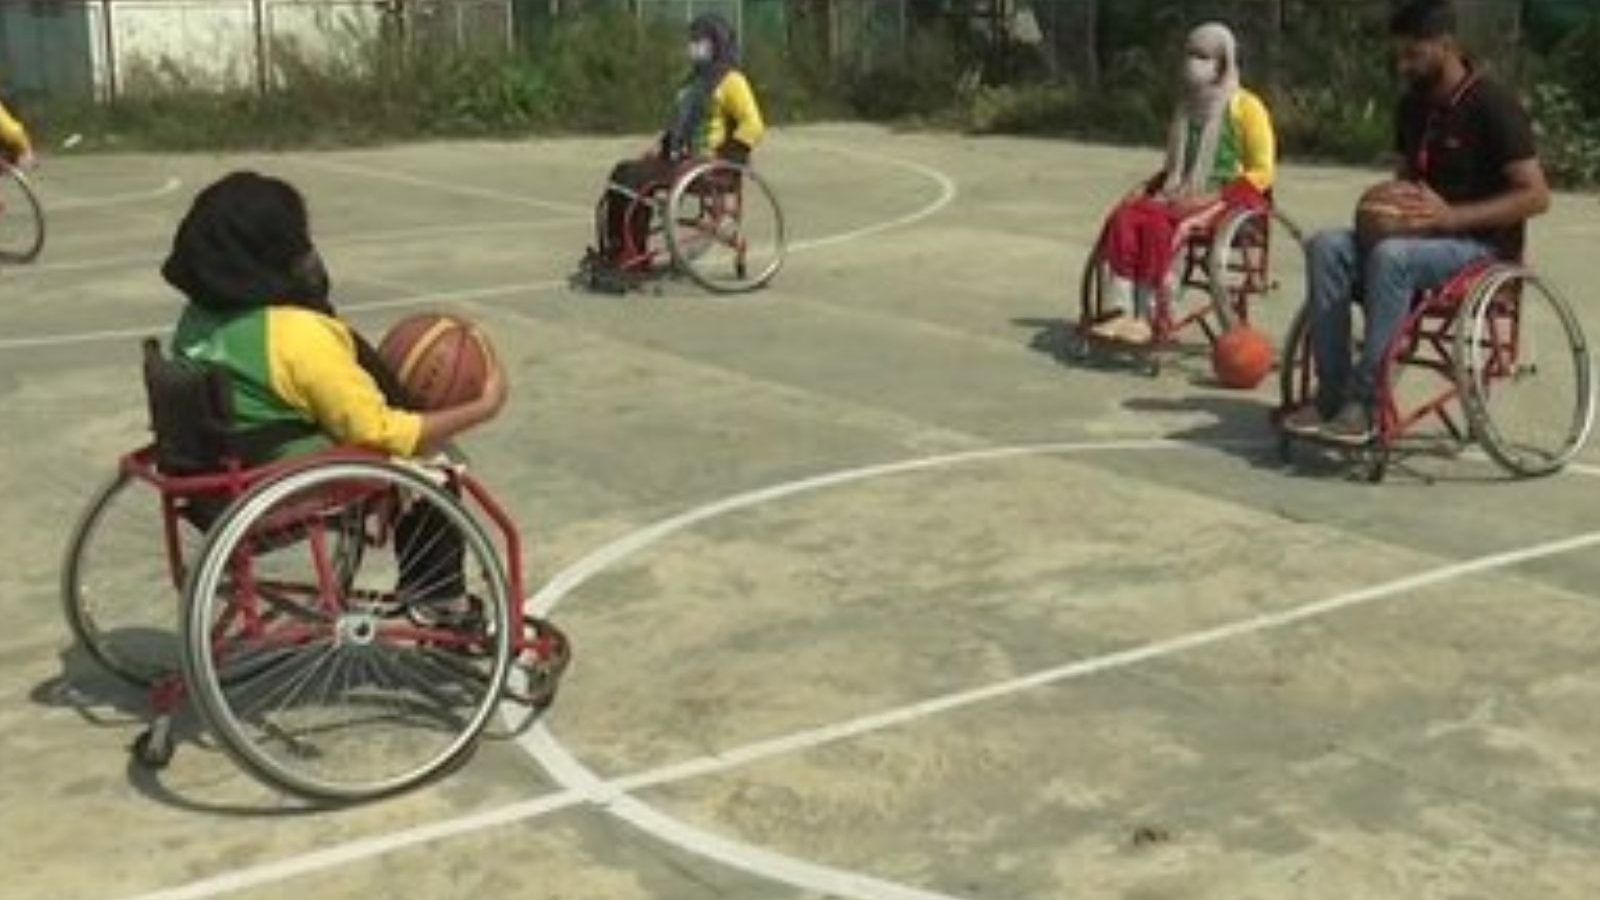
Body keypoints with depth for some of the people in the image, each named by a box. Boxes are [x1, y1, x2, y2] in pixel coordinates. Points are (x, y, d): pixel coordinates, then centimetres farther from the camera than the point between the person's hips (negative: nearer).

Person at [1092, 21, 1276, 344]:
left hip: (1228, 199, -6)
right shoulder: (1189, 107, 21)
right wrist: (1154, 189, 10)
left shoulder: (1245, 106, 0)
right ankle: (1119, 311, -35)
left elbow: (1262, 172, -5)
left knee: (1157, 224, -34)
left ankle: (1145, 317, -32)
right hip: (1184, 195, 6)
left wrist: (1213, 196, -16)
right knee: (1124, 217, -24)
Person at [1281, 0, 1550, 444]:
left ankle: (1363, 402, -32)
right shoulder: (1413, 106, 10)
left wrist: (1451, 215, -25)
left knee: (1391, 256, -36)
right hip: (1422, 235, 7)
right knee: (1327, 247, -18)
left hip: (1484, 245, -7)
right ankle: (1331, 394, -24)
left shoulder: (1493, 105, -12)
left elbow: (1536, 196, -16)